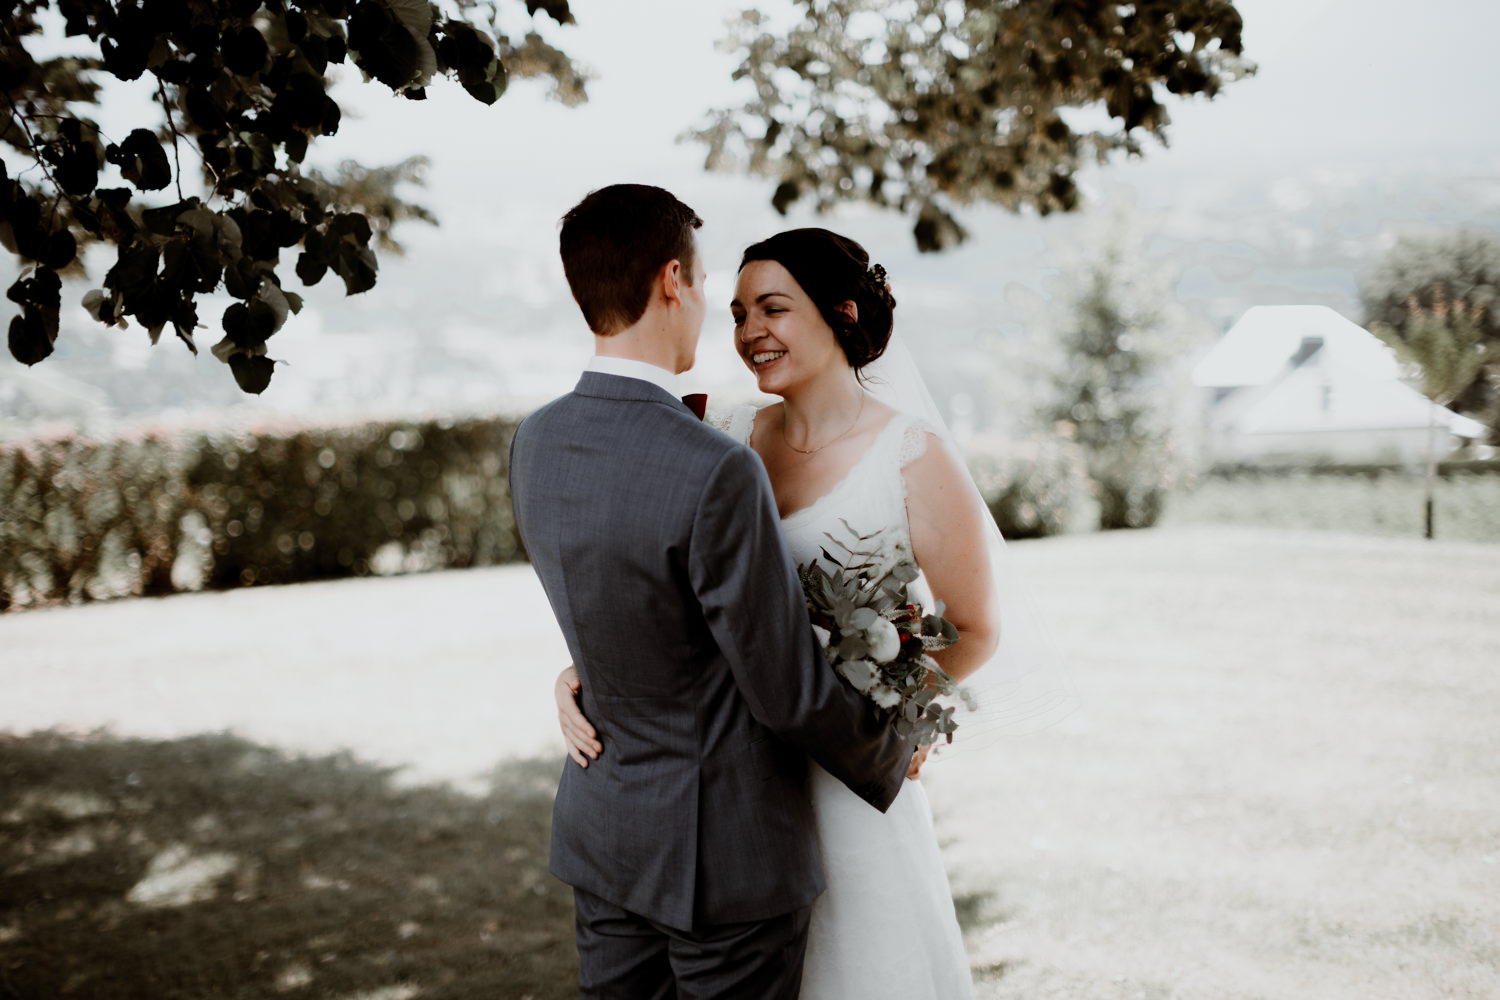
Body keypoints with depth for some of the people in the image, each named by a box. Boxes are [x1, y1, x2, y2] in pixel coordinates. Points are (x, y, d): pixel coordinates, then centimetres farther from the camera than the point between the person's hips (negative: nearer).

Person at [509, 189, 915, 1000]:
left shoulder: (533, 445, -3)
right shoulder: (716, 475, -27)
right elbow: (787, 690, -19)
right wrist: (888, 763, -1)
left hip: (603, 833, 7)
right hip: (728, 846, -7)